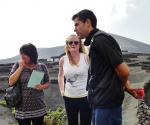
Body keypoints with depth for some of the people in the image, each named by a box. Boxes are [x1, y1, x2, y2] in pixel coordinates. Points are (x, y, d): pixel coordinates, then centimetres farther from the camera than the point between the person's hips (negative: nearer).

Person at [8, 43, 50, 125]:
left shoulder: (42, 67, 0)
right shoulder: (17, 66, -1)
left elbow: (48, 83, 8)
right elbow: (11, 82, -10)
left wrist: (42, 86, -14)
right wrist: (21, 67, -14)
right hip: (22, 109, 0)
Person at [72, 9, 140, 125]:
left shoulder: (100, 38, -16)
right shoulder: (96, 40, 15)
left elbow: (123, 70, -18)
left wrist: (122, 86, 1)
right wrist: (126, 86, 16)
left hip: (107, 102, -9)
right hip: (101, 101, 9)